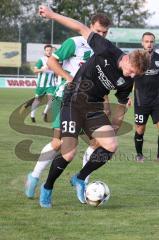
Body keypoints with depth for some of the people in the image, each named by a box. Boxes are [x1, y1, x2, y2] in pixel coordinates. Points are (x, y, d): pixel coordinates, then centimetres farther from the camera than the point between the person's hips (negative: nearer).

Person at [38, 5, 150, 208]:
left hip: (94, 108, 5)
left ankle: (80, 179, 6)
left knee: (111, 145, -16)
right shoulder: (108, 52, -17)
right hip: (73, 103, -5)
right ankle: (47, 188, 12)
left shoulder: (127, 82, -3)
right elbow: (82, 29, -10)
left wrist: (114, 128, 15)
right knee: (68, 154, -14)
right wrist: (52, 15, -9)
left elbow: (121, 105, 13)